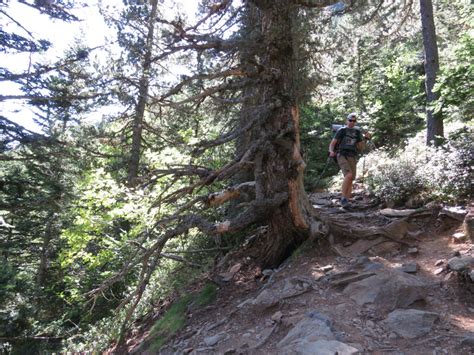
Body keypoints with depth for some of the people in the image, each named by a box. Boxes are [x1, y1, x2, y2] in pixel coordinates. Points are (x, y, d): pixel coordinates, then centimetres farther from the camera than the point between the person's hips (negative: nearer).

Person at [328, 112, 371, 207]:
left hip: (352, 158, 5)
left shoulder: (357, 132, 14)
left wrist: (365, 138, -3)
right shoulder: (341, 131, 1)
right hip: (342, 156, -5)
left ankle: (346, 202, 5)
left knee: (350, 181, -1)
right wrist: (331, 152, -24)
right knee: (349, 175, -27)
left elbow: (361, 148, 13)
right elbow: (332, 144, -3)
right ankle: (343, 198, -21)